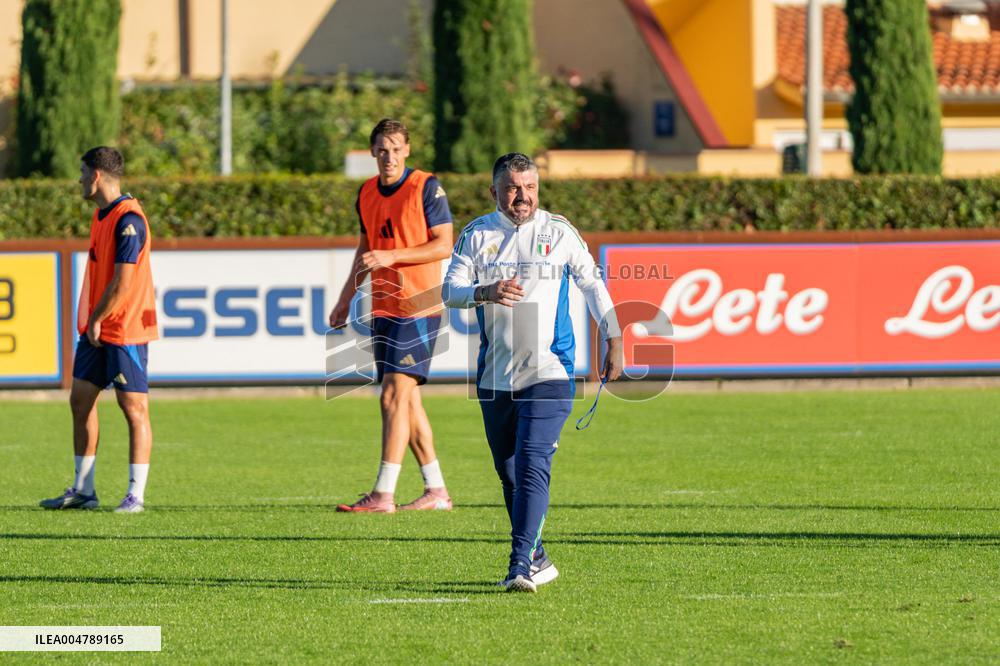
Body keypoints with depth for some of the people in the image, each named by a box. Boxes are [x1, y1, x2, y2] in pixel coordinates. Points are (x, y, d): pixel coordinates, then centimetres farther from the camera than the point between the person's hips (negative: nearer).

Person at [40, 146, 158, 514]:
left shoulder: (128, 220, -17)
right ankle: (83, 490, 15)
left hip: (125, 330, -10)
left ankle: (136, 495, -1)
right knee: (81, 400, 9)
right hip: (97, 328, 10)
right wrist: (91, 321, 11)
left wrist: (97, 319, -12)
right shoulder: (101, 215, 13)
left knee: (134, 407, -4)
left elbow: (122, 282, -21)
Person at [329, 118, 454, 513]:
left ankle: (383, 494, -16)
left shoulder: (426, 187, -8)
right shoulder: (367, 193, 12)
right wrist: (346, 299, 23)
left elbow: (444, 245, -12)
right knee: (406, 401, 8)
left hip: (419, 306, -7)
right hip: (383, 308, 7)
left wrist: (393, 256, -21)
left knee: (395, 395, -13)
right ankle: (436, 491, 15)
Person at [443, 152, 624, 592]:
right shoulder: (477, 235, 5)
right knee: (508, 472, 11)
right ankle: (537, 559, 26)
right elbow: (449, 290, -4)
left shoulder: (559, 232, 2)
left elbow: (592, 284, 11)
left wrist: (614, 340, 5)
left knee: (532, 466, -17)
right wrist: (485, 293, -25)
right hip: (494, 376, 3)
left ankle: (521, 564, -23)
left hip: (549, 373, -3)